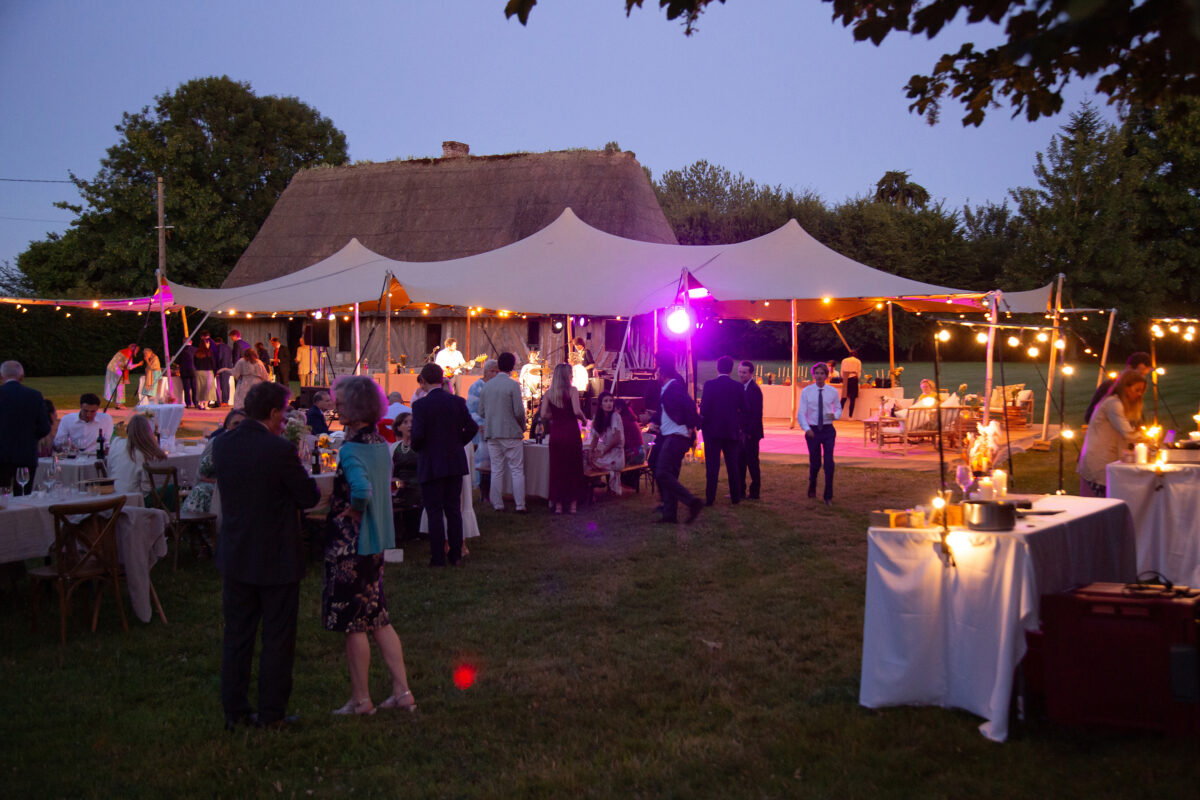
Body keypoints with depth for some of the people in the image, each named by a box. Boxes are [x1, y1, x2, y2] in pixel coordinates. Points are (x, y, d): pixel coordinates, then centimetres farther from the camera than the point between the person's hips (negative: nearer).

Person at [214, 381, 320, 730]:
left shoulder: (222, 444, -3)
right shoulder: (280, 449, -21)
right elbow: (310, 496, -13)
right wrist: (304, 479, 7)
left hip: (235, 557, 5)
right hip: (277, 559, -5)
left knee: (236, 636, 15)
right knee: (277, 639, 8)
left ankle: (234, 710, 23)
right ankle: (272, 713, 15)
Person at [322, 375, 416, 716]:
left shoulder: (351, 448, -21)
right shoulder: (379, 442, 6)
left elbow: (361, 489, -37)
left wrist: (352, 510, -18)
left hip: (351, 543, -9)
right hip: (376, 540, 9)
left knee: (354, 623, 4)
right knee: (377, 618, 15)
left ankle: (361, 699, 15)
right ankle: (402, 691, 17)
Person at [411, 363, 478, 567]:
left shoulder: (421, 405, -12)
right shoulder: (457, 402, 0)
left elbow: (417, 434, -18)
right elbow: (472, 427, -2)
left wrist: (416, 448, 2)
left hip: (431, 465, -4)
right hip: (455, 463, 4)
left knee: (435, 512, 2)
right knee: (454, 510, 12)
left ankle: (438, 557, 3)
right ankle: (456, 555, 15)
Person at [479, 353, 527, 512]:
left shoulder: (487, 385, 5)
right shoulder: (513, 385, -10)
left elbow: (481, 412, 8)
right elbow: (519, 411, -12)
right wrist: (522, 427, 5)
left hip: (491, 433, 4)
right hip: (511, 433, -4)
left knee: (496, 471, 9)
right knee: (517, 470, 1)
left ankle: (497, 504, 11)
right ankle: (520, 505, 0)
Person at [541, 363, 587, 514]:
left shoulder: (548, 393, 4)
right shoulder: (572, 390, -6)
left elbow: (543, 414, -2)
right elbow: (577, 411, -15)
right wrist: (583, 418, 5)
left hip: (555, 433, 3)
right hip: (571, 432, -3)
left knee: (556, 468, 8)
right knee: (574, 468, 7)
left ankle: (558, 504, 9)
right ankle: (573, 503, 8)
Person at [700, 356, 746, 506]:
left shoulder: (709, 385, -8)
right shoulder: (738, 387, -1)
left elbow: (704, 409, -9)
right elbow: (744, 410, 3)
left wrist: (702, 426, 2)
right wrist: (740, 426, 17)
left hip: (712, 431, -2)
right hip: (732, 431, 2)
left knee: (712, 465, 0)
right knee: (733, 465, 10)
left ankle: (710, 498, -2)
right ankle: (735, 497, 14)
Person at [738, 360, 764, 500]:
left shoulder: (754, 389, -14)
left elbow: (757, 414, -18)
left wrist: (750, 432, -19)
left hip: (750, 433, -8)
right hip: (741, 431, 8)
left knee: (752, 463, -1)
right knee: (740, 462, 13)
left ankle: (754, 492, 7)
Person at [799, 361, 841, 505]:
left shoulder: (833, 392, 1)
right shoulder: (806, 391, -4)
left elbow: (838, 409, 13)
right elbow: (801, 413, -8)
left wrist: (835, 415, -11)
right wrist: (806, 428, -24)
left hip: (828, 430, 0)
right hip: (812, 431, 0)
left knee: (829, 462, -8)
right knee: (815, 462, 8)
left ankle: (828, 496, 1)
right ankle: (812, 485, 40)